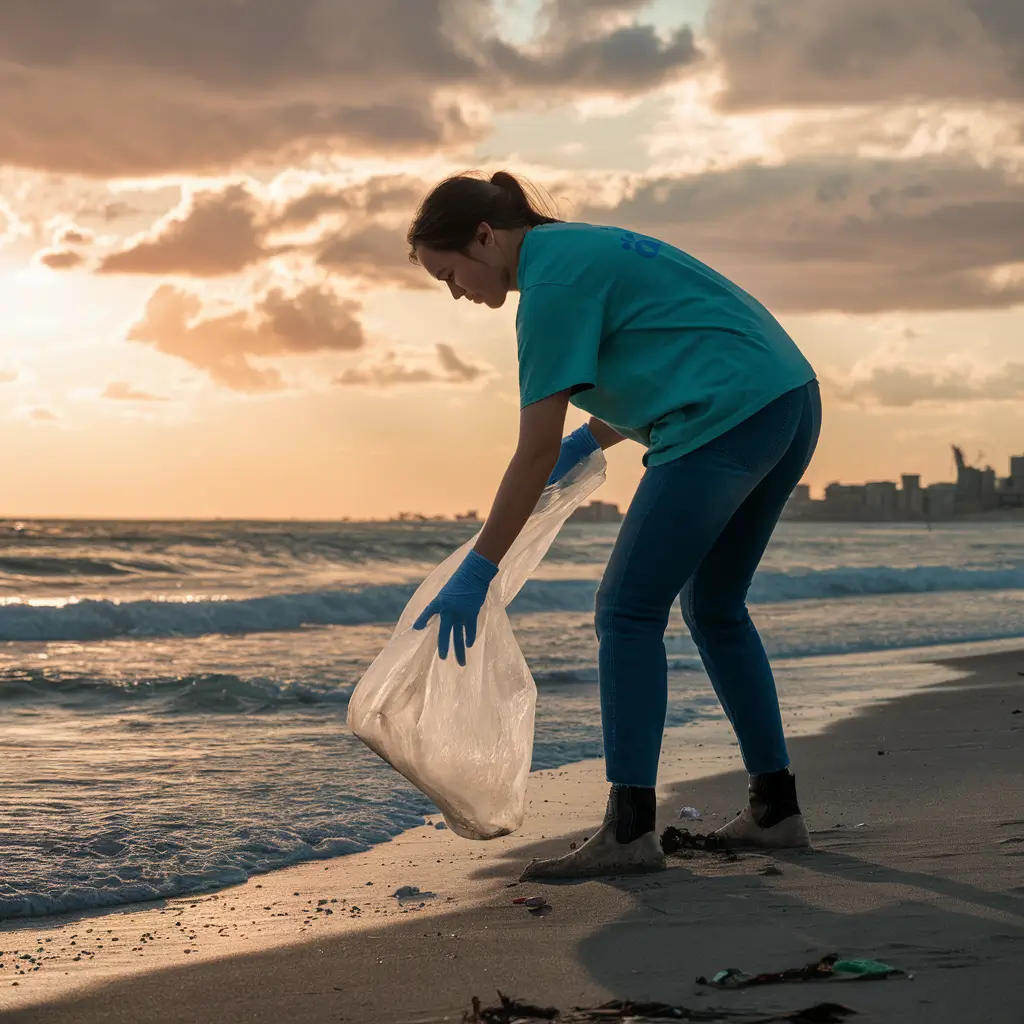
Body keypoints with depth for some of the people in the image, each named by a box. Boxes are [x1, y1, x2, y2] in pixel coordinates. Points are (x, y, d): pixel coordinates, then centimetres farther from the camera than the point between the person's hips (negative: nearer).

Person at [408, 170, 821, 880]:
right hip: (792, 401, 10)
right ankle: (776, 808, 22)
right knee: (714, 606, 20)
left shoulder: (552, 281, -10)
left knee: (629, 612, -6)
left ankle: (631, 831, -9)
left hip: (728, 419, -10)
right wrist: (588, 442, 23)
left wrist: (477, 574, -10)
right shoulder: (584, 249, 20)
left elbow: (535, 454, -13)